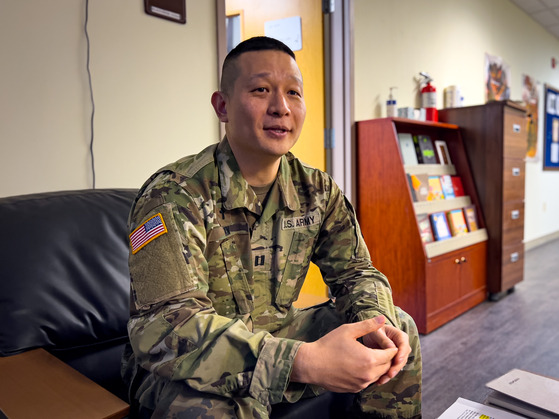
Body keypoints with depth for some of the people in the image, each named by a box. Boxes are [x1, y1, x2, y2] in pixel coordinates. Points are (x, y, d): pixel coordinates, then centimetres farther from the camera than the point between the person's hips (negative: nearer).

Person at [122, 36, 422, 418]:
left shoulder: (317, 191, -3)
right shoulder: (174, 197, -23)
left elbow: (355, 272, 3)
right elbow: (164, 326, -33)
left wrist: (375, 323, -22)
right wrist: (304, 362, -42)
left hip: (277, 337, 6)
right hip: (190, 371, -5)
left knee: (399, 331, -1)